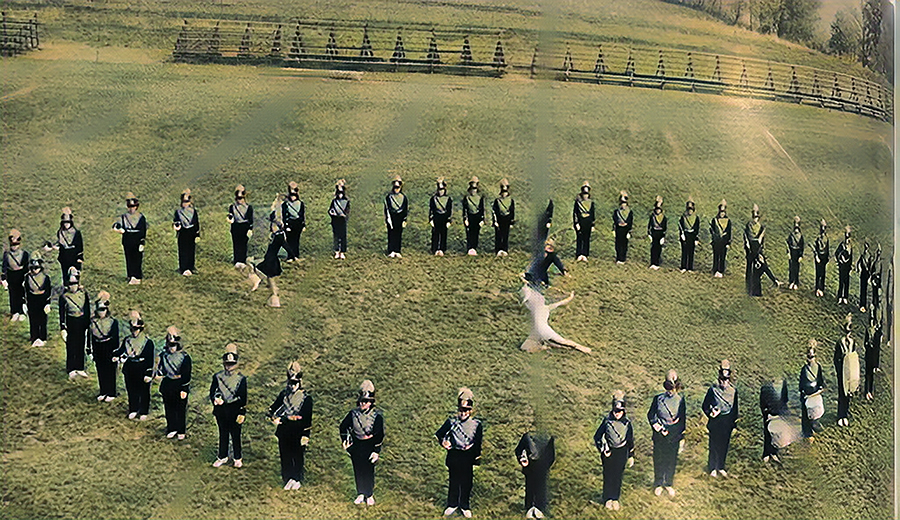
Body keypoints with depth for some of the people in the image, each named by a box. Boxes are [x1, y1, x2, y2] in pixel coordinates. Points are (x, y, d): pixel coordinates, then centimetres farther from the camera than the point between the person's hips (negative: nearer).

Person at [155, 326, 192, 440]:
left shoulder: (185, 357, -11)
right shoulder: (164, 355, 1)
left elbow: (187, 375, -11)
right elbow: (161, 369, 12)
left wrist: (184, 389, -13)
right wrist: (157, 374, -9)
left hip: (180, 385, -4)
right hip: (167, 385, 4)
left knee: (181, 409, 7)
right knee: (169, 409, 12)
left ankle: (181, 431, 21)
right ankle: (172, 429, 27)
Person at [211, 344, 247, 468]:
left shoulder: (241, 378, -5)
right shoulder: (217, 377, 2)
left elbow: (243, 397, -4)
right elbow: (212, 392, 4)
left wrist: (242, 414, -8)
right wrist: (215, 399, -19)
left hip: (234, 411, -2)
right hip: (221, 411, 2)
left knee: (235, 435, 6)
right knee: (223, 434, 13)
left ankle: (237, 458, 21)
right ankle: (222, 457, 26)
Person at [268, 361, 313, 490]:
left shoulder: (306, 398, -5)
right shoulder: (283, 395, 0)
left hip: (297, 433, -2)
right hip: (284, 432, 2)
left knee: (298, 457, 7)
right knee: (285, 456, 10)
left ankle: (297, 479, 14)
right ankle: (288, 478, 19)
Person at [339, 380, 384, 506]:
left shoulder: (377, 416, -12)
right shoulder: (353, 414, -4)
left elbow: (380, 435, -9)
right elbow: (342, 427, 9)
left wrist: (376, 451, -11)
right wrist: (345, 442, 3)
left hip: (369, 446, -2)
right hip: (356, 446, 3)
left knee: (369, 471, 5)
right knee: (358, 471, 10)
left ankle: (369, 495, 21)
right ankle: (360, 494, 25)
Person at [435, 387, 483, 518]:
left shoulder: (477, 424, -5)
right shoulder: (451, 421, -5)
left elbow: (478, 443, 2)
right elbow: (439, 434, 7)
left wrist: (477, 458, 2)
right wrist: (443, 442, -8)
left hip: (468, 457, 0)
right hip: (454, 456, 0)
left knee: (466, 482, 10)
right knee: (454, 481, 12)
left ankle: (464, 506, 28)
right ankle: (452, 504, 30)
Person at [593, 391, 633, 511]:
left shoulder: (627, 423, -7)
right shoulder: (607, 421, -11)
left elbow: (630, 440, 4)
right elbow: (597, 437, -3)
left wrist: (631, 456, 7)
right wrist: (603, 450, -9)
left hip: (622, 453, 1)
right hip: (609, 452, -1)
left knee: (618, 476, 10)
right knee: (608, 475, 7)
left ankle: (615, 499, 25)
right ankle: (608, 499, 23)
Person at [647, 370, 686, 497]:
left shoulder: (680, 400, -3)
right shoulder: (658, 399, -7)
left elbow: (682, 419, 3)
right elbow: (650, 415, 0)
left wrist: (681, 438, 4)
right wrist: (657, 427, -14)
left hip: (674, 435, 1)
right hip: (660, 434, -1)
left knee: (672, 460, 10)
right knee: (659, 460, 8)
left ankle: (668, 484, 28)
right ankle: (658, 484, 24)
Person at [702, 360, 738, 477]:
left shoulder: (733, 391, -3)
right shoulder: (713, 390, -10)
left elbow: (735, 408, 7)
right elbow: (705, 406, -2)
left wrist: (734, 424, 9)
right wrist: (710, 413, -20)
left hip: (727, 423, 3)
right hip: (715, 422, -3)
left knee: (724, 445, 11)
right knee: (714, 445, 5)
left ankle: (721, 467, 26)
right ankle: (713, 469, 18)